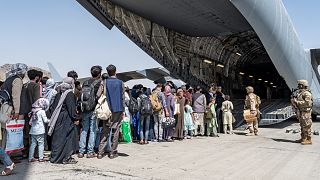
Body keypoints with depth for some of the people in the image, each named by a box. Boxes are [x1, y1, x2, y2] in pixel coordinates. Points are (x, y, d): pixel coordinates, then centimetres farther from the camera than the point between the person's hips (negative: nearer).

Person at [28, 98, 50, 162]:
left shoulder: (33, 111, 11)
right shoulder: (42, 111, -9)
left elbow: (30, 122, 13)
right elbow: (45, 120, -9)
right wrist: (49, 120, 9)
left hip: (33, 130, 6)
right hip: (40, 130, -6)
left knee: (33, 144, 11)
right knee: (41, 144, 1)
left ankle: (30, 158, 14)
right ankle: (41, 158, 3)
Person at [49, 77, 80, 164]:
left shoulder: (59, 93, 10)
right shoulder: (70, 94, -13)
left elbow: (53, 106, 14)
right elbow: (71, 107, -17)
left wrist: (54, 117, 21)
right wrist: (75, 118, -10)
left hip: (58, 118, 8)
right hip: (67, 119, -7)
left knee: (58, 137, 13)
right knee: (68, 136, 0)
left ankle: (55, 156, 21)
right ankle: (66, 158, 3)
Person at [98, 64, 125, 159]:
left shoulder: (104, 82, 1)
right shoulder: (120, 82, 1)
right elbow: (123, 97, 1)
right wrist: (123, 110, 7)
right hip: (118, 109, -1)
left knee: (105, 131, 8)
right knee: (115, 131, 5)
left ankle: (100, 152, 6)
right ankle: (112, 152, 8)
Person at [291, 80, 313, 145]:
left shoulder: (307, 93, -14)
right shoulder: (300, 93, 15)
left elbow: (307, 103, -24)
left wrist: (297, 102, -22)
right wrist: (294, 101, 4)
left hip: (305, 112, -9)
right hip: (300, 112, 9)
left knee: (306, 126, -5)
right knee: (302, 126, 14)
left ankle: (308, 140, 0)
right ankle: (303, 138, 21)